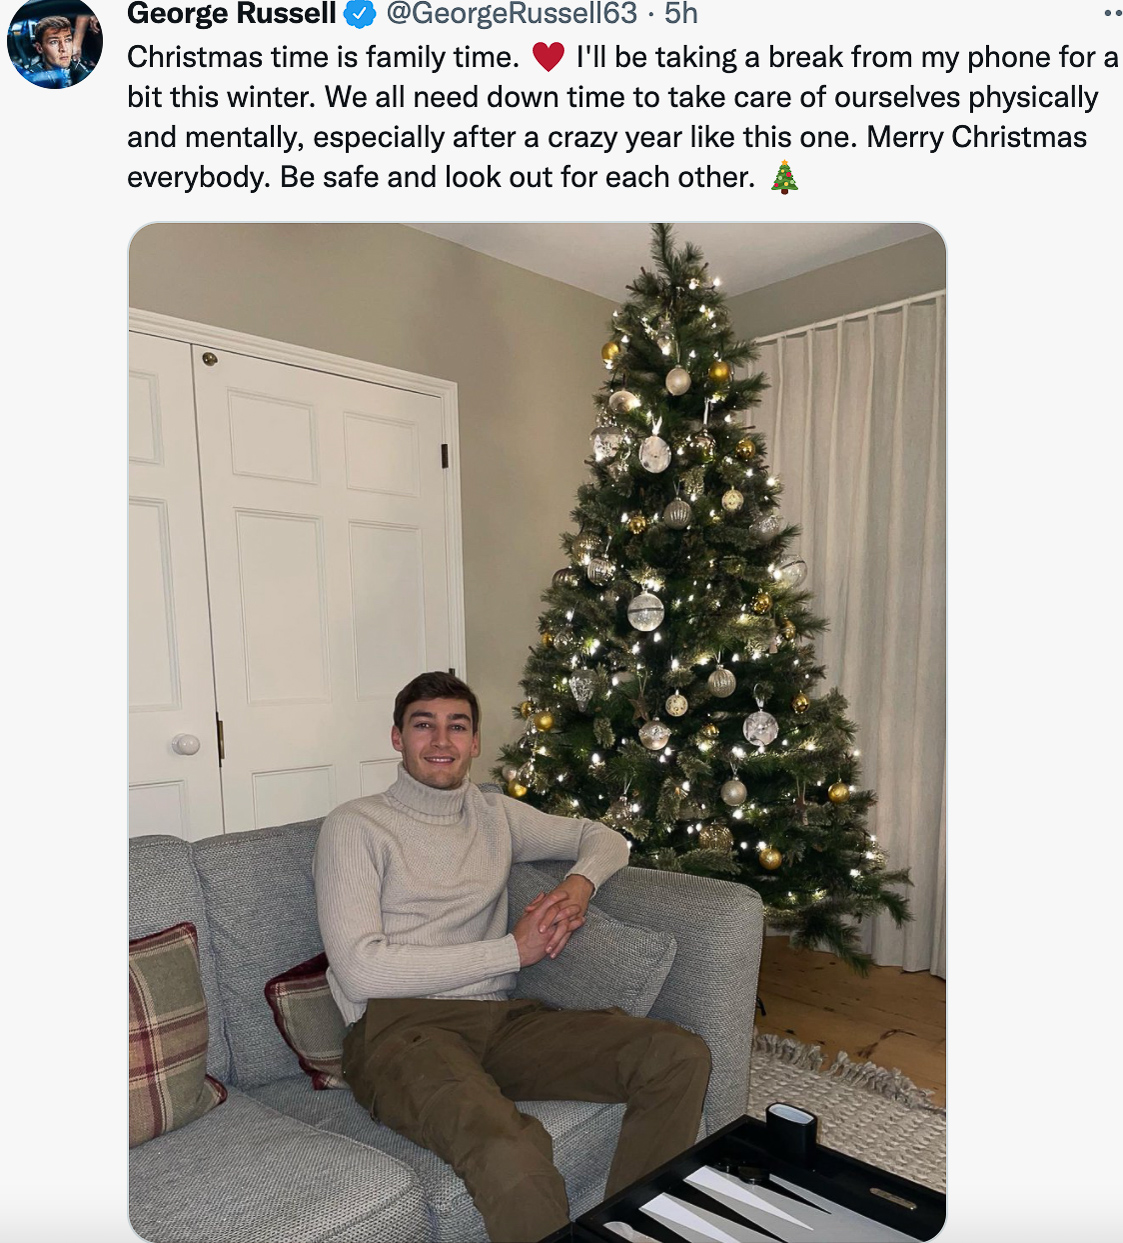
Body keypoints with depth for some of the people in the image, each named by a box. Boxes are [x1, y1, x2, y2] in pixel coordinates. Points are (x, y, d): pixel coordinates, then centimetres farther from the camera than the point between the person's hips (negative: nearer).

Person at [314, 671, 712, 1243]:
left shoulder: (494, 814, 17)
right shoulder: (356, 826, 1)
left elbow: (605, 838, 26)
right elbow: (360, 971, -10)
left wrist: (579, 884, 1)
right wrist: (514, 950, -10)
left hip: (499, 1019, 6)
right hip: (399, 1029, -5)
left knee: (682, 1056, -14)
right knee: (510, 1152, -38)